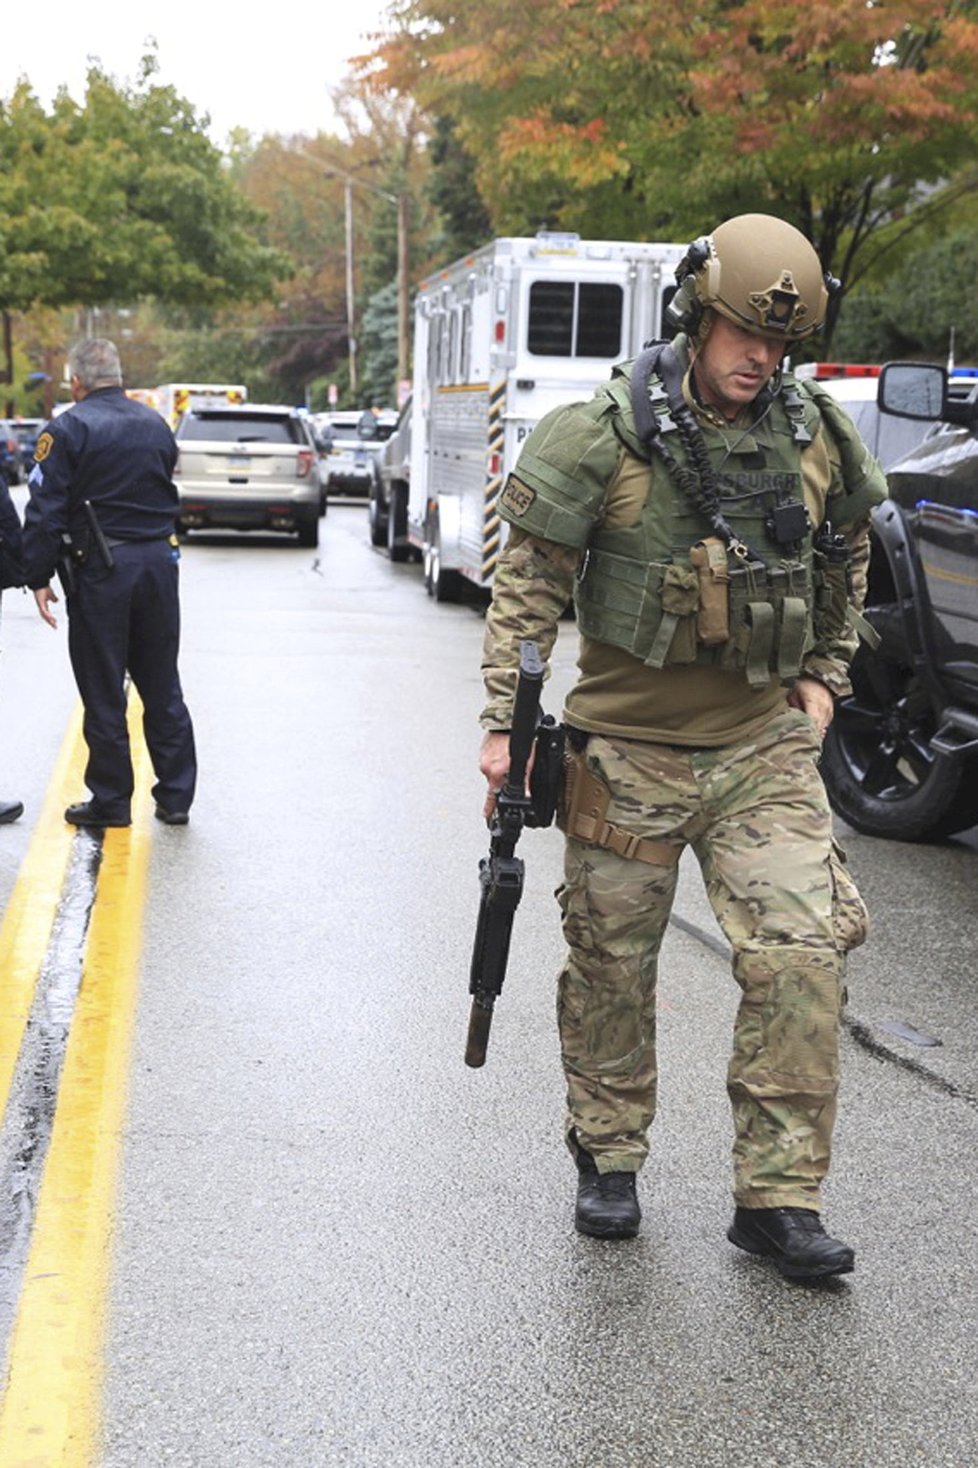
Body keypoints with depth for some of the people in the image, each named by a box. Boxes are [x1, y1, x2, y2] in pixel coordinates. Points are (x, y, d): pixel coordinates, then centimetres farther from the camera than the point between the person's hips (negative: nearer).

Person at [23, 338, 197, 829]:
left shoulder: (67, 429, -9)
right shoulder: (156, 424, 10)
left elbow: (45, 511, -12)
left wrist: (39, 577, -7)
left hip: (100, 570, -5)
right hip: (159, 562, 5)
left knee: (103, 692, 4)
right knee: (162, 687, 11)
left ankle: (111, 801, 11)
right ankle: (175, 797, 15)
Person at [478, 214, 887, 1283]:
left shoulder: (818, 439, 3)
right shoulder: (604, 438, -9)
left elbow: (845, 568, 20)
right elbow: (528, 584, -6)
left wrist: (824, 676, 13)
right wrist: (504, 721, -10)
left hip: (765, 750, 3)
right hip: (628, 753, -2)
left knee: (803, 953, -8)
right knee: (612, 966, 9)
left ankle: (777, 1197, 4)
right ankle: (607, 1159, 31)